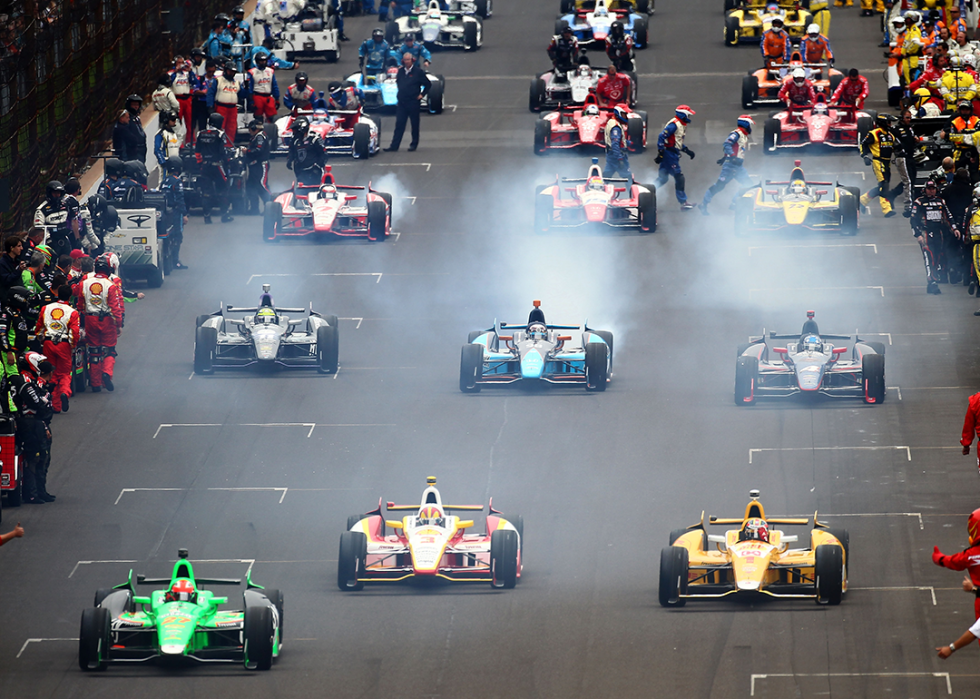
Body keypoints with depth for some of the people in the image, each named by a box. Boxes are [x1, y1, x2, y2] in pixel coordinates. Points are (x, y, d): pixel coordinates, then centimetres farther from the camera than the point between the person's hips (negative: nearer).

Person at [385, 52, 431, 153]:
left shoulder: (418, 72, -5)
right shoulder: (400, 71, 8)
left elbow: (428, 84, 3)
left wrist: (422, 94, -2)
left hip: (413, 102, -4)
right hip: (402, 102, 4)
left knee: (414, 124, 6)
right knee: (399, 124, 1)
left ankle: (414, 144, 17)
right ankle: (394, 145, 1)